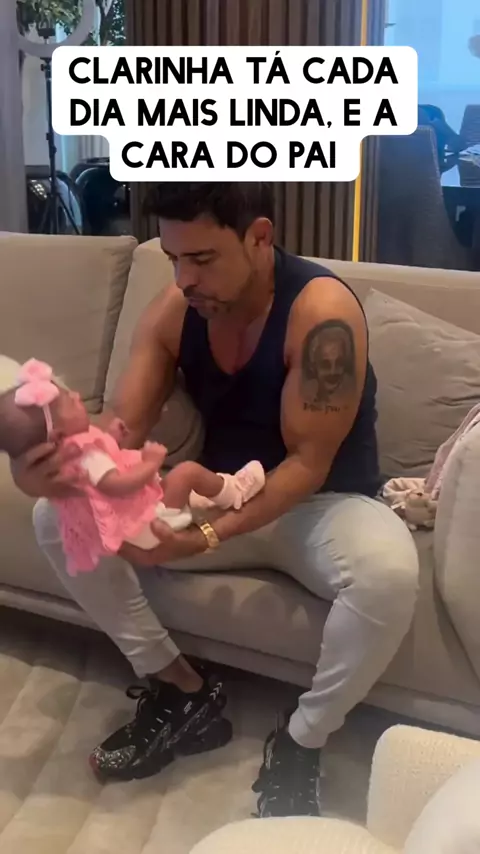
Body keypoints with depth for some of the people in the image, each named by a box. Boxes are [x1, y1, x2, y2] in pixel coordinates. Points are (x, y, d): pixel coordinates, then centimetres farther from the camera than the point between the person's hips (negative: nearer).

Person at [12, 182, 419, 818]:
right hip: (220, 500, 5)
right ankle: (184, 693, 0)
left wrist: (206, 538, -39)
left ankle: (301, 742, -10)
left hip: (321, 504, -4)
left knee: (388, 570, -39)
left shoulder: (322, 310, -25)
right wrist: (62, 466, -37)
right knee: (57, 518, -11)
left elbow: (307, 465, -25)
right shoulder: (173, 311, -8)